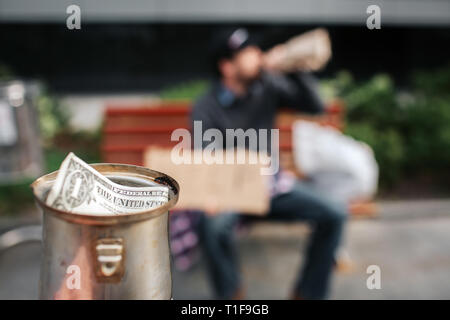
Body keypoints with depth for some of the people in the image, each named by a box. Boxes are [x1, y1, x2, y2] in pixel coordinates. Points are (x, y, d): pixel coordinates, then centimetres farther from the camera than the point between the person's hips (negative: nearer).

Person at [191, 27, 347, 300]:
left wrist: (296, 70, -17)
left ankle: (308, 293, 3)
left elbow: (315, 107, -3)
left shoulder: (268, 86, -1)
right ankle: (231, 293, -5)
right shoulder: (206, 109, -11)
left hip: (274, 185, 4)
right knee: (213, 225, -36)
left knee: (334, 215, -15)